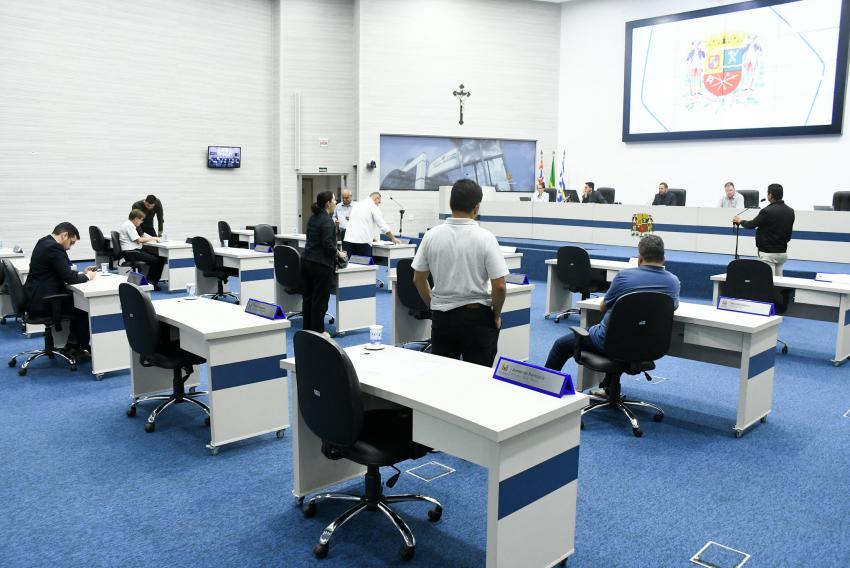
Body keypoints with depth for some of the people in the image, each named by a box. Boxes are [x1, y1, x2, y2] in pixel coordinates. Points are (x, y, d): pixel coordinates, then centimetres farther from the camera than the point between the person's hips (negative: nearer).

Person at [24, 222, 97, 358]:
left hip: (37, 296, 10)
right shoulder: (54, 247, -20)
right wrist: (87, 276, -3)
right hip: (42, 301, -10)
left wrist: (81, 273, 9)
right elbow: (69, 278, -21)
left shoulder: (45, 242, 11)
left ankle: (72, 345, 22)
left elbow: (63, 271, 20)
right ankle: (81, 347, 16)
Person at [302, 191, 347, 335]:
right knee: (320, 299, 0)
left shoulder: (313, 217, 13)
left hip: (306, 261, 9)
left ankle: (307, 328, 21)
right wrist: (339, 253, -4)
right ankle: (317, 331, 7)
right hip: (321, 264, -9)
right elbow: (328, 244, -21)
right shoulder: (327, 221, -14)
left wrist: (335, 251, 21)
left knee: (308, 297, 13)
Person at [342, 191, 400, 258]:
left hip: (348, 240, 6)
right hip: (362, 241, -6)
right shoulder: (373, 207, -1)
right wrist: (393, 238, 11)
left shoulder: (357, 204, 18)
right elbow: (383, 225, -2)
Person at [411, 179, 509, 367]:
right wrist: (496, 315, 3)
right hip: (477, 317, -3)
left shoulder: (432, 235, -3)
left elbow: (418, 279, 4)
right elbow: (499, 286, -13)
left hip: (441, 316, 3)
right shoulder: (485, 238, -12)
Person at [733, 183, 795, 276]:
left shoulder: (768, 211, -18)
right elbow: (789, 233, 14)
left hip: (768, 253, -8)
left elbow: (751, 225, -6)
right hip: (783, 252, 8)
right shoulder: (790, 211, 5)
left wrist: (740, 221, 14)